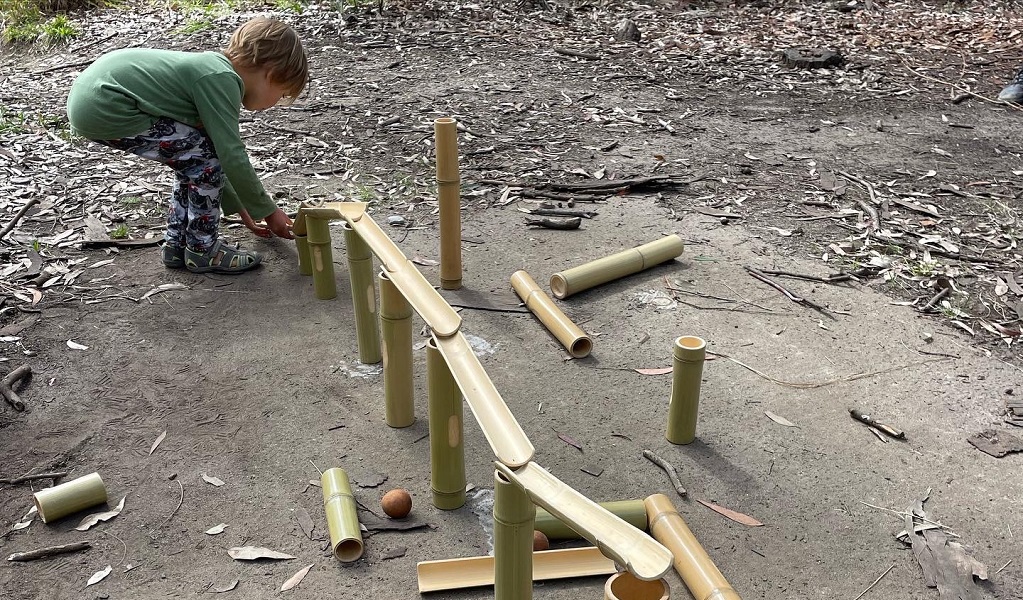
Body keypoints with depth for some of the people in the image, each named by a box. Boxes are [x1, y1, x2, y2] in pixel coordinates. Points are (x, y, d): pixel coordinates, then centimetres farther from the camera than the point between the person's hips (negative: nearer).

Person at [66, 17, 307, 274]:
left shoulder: (215, 69, 15)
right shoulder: (222, 79, -15)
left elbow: (222, 153, 24)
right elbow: (232, 157, -15)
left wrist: (239, 208, 29)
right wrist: (268, 210, -3)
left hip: (91, 98, 10)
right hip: (105, 109, -10)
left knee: (193, 156, 17)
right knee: (206, 155, -6)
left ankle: (176, 244, 22)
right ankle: (202, 251, 6)